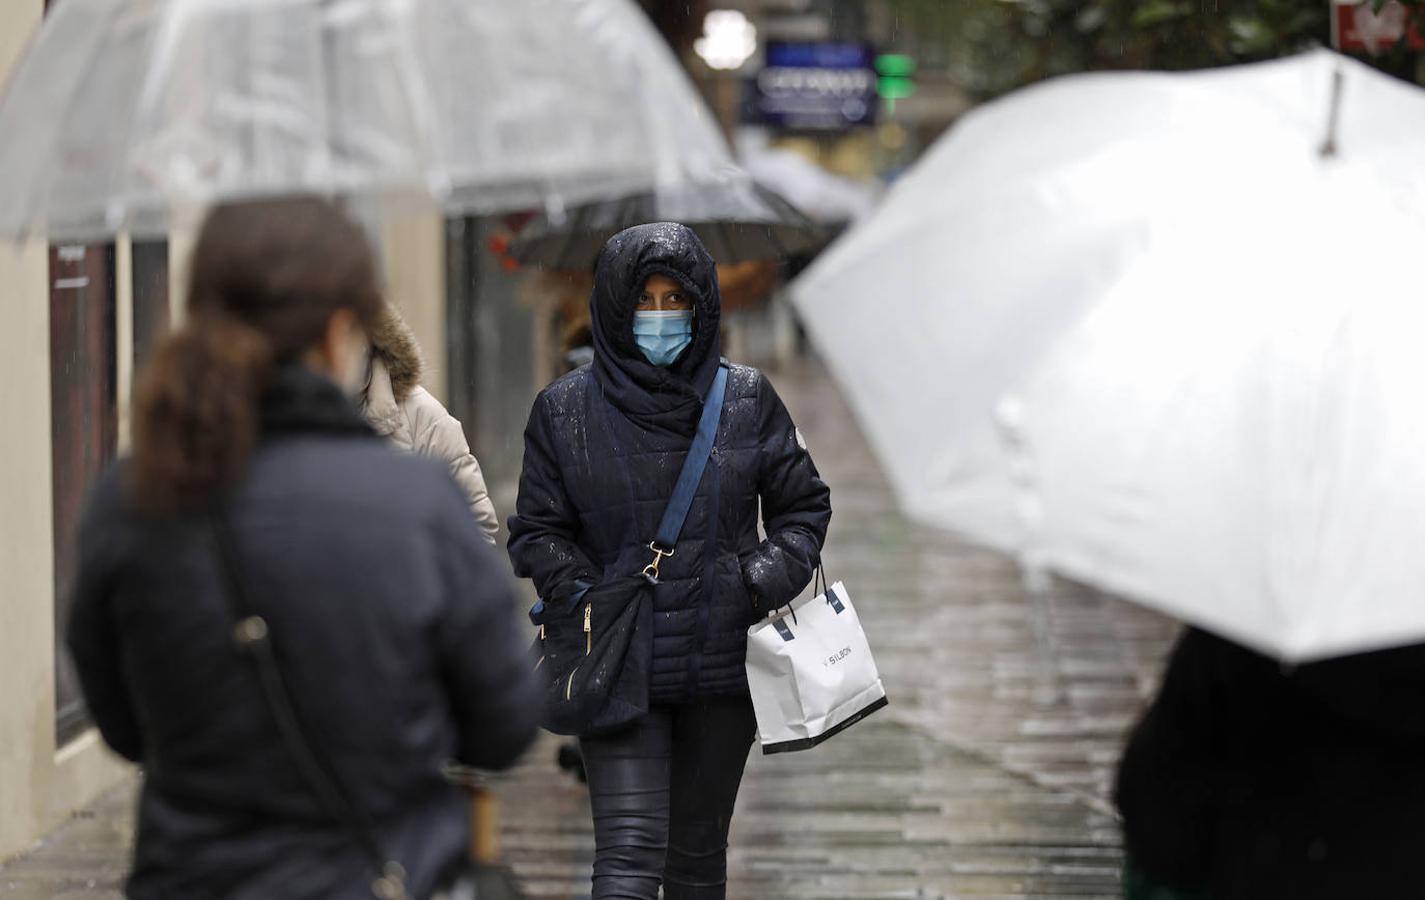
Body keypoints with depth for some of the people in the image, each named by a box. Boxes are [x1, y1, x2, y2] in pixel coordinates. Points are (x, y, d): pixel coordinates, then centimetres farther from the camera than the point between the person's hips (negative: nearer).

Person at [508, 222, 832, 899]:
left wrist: (764, 581, -8)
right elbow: (537, 533, 4)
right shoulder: (565, 410, 0)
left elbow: (804, 506, 9)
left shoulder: (747, 400, 3)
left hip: (723, 665, 2)